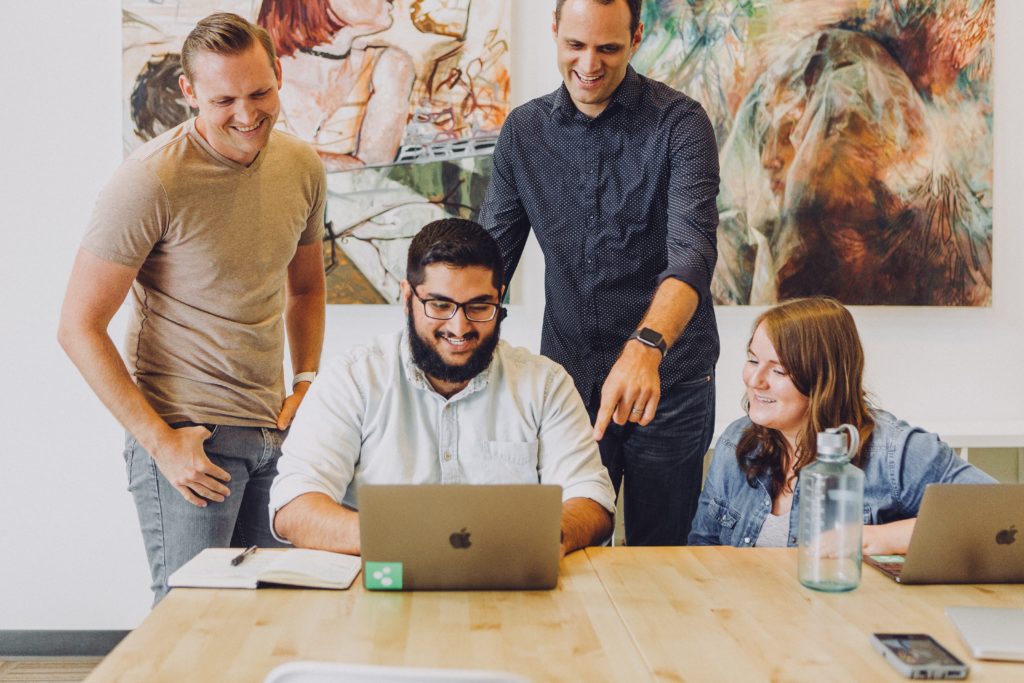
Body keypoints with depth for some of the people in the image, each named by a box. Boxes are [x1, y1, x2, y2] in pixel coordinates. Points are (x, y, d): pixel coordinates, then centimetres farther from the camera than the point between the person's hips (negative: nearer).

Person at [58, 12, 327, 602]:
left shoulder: (303, 167, 4)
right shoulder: (151, 182, -14)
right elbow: (80, 327, -12)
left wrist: (306, 386, 8)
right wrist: (160, 441, -14)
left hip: (275, 430, 6)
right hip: (186, 434, -5)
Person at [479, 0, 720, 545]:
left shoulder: (679, 124, -9)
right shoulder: (523, 131, 4)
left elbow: (692, 251, -23)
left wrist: (646, 347, -40)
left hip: (668, 382, -3)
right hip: (567, 377, 3)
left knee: (658, 557, 10)